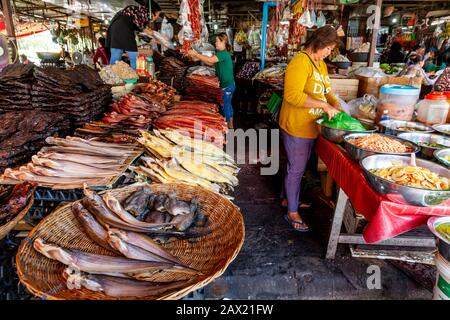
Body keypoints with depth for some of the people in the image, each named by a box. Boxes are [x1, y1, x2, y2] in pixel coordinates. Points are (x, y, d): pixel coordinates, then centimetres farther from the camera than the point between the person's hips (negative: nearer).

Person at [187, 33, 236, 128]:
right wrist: (198, 57, -1)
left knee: (225, 105, -2)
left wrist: (195, 54, -24)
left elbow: (210, 60, -30)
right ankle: (230, 125, 31)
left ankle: (229, 126, 9)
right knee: (228, 104, 18)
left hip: (227, 85, -10)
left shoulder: (223, 53, -19)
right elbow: (211, 63, 9)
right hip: (228, 84, 10)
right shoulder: (222, 53, 13)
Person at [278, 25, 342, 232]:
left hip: (310, 127, 9)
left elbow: (325, 91, 19)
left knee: (297, 167, 21)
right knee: (296, 169, 3)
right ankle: (292, 213, 19)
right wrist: (323, 105, -26)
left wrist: (336, 104, 0)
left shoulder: (321, 64, 12)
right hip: (296, 127, -9)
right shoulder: (300, 62, -18)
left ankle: (288, 198, 40)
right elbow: (293, 95, -28)